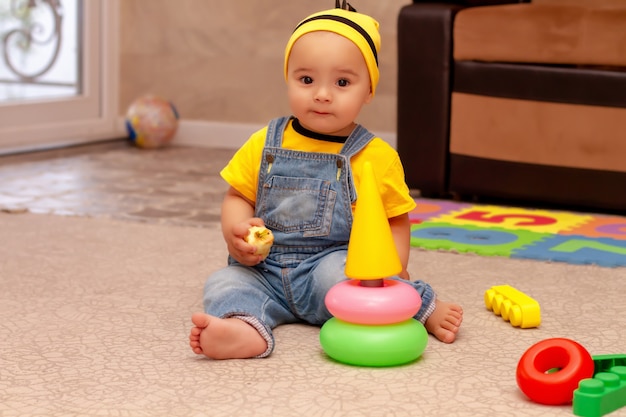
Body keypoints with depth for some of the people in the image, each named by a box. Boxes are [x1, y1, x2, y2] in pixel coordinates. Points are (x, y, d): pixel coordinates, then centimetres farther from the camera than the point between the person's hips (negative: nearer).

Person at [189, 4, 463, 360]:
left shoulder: (377, 157, -1)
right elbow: (238, 197, 14)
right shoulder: (264, 146, 5)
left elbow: (396, 221, 5)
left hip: (332, 262, -3)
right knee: (224, 283, -20)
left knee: (337, 274, -34)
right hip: (266, 272, 3)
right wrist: (235, 230, -9)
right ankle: (244, 328, -50)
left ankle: (421, 306, -21)